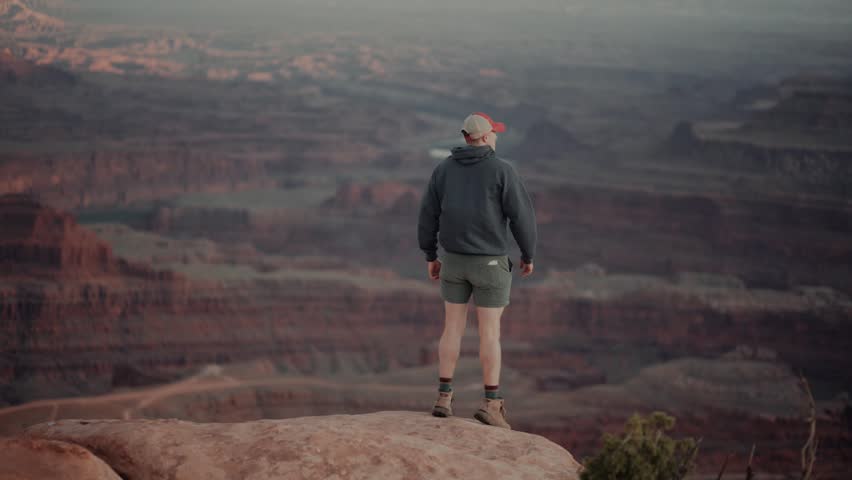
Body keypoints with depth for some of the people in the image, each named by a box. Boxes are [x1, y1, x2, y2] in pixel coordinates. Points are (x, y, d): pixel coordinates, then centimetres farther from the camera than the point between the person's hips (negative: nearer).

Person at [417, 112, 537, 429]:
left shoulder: (444, 169, 1)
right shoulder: (502, 170, -12)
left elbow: (428, 215, 3)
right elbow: (521, 215, -12)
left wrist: (430, 256, 14)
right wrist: (528, 255, 2)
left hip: (454, 259, 4)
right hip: (490, 262, -4)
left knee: (453, 328, 12)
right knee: (490, 333, 1)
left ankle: (444, 398, 9)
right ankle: (491, 404, -1)